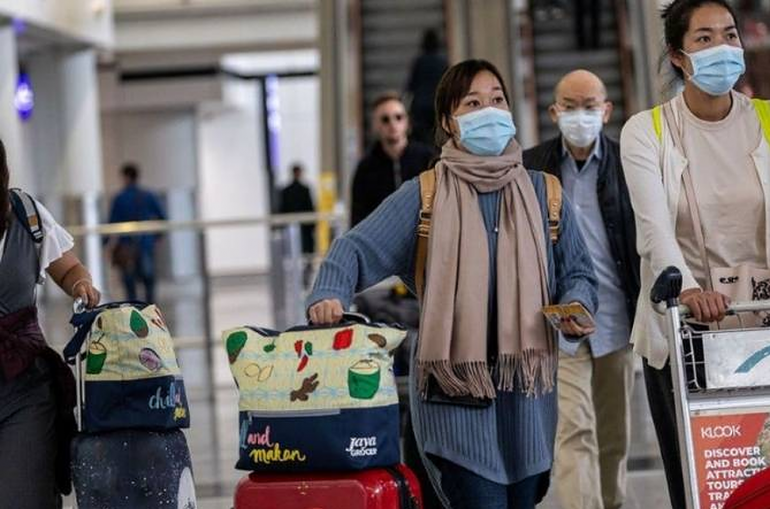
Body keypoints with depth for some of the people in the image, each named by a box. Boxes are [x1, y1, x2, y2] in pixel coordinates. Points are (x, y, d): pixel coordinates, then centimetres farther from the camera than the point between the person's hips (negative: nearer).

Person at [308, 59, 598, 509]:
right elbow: (357, 249, -5)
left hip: (526, 391, 3)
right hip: (453, 390, -3)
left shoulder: (543, 193, 10)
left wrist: (575, 307, -9)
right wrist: (330, 294, -25)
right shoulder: (425, 195, 2)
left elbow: (577, 273, 13)